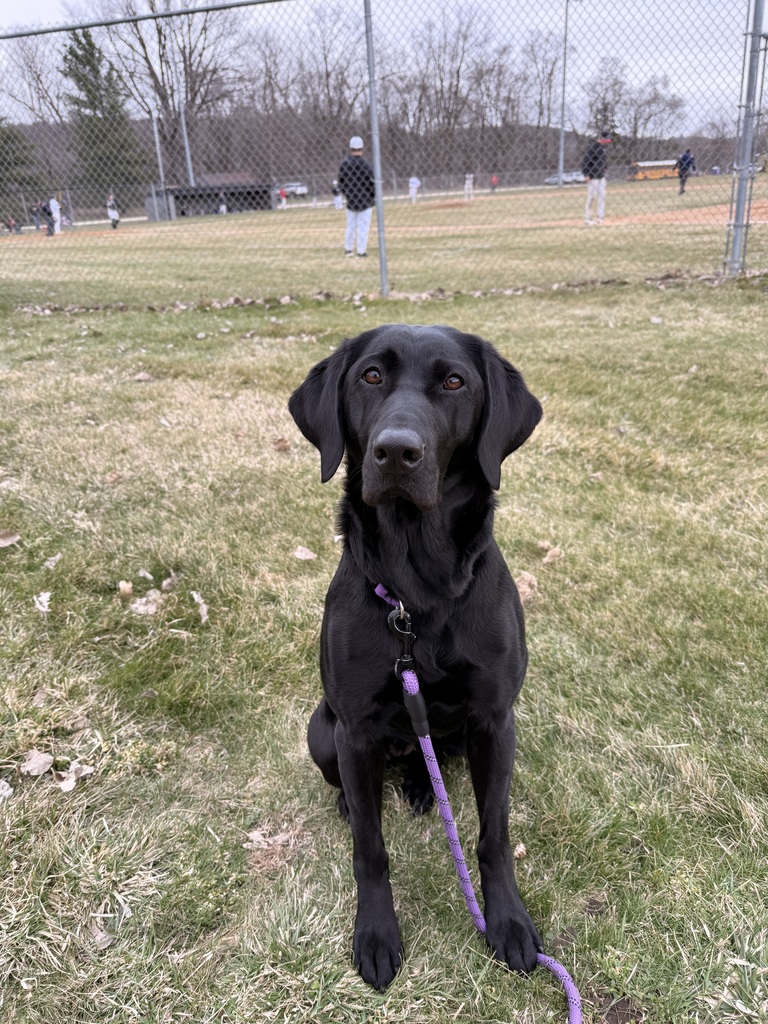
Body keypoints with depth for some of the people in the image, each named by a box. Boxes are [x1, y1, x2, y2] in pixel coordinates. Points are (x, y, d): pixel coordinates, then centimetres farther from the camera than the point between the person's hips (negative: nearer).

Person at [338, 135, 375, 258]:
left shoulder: (344, 163, -3)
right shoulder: (366, 165, -16)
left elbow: (341, 183, 5)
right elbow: (372, 184, -12)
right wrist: (373, 198, 3)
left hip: (351, 201, 4)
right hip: (365, 201, -4)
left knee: (350, 225, 17)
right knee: (363, 226, 3)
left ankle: (348, 249, 26)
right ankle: (361, 251, 4)